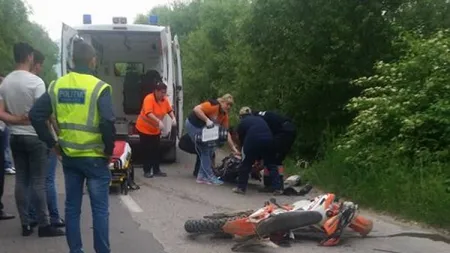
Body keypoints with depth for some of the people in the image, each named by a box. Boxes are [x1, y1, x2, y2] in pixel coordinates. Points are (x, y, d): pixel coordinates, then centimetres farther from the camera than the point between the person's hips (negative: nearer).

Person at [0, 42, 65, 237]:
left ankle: (25, 224, 14)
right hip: (35, 137, -6)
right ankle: (44, 225, 5)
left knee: (21, 180, 9)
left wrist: (17, 120, -6)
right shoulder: (35, 81, -15)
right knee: (38, 182, -1)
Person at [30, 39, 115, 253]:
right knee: (99, 208, 4)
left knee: (72, 207, 14)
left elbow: (35, 115, 1)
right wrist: (109, 150, -9)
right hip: (95, 158, -5)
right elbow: (107, 122, -23)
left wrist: (52, 143, 7)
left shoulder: (57, 85, 2)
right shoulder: (99, 87, -13)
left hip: (69, 156, 5)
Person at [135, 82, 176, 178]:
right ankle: (147, 171, 7)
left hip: (156, 130, 7)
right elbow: (148, 113, -37)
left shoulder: (165, 99, -4)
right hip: (144, 128, -7)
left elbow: (169, 110, 9)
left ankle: (156, 170, 17)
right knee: (147, 150, -2)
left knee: (156, 150, 9)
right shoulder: (149, 99, -25)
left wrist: (173, 118, -11)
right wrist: (159, 121, -48)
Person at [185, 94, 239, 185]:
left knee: (209, 151, 7)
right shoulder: (214, 105, -22)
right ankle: (210, 177, -4)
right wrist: (207, 120, -35)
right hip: (193, 125, -9)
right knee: (205, 151, -9)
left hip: (203, 128, 9)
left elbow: (226, 132, 2)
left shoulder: (224, 115, 3)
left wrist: (233, 148, -3)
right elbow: (196, 109, -30)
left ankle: (201, 176, 13)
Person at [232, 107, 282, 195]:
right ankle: (277, 188, 15)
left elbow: (242, 139, 24)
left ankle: (241, 187, 20)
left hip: (253, 141, -3)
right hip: (268, 140, 3)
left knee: (246, 164, 15)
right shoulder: (260, 119, 34)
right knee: (271, 164, 17)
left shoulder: (241, 123, 23)